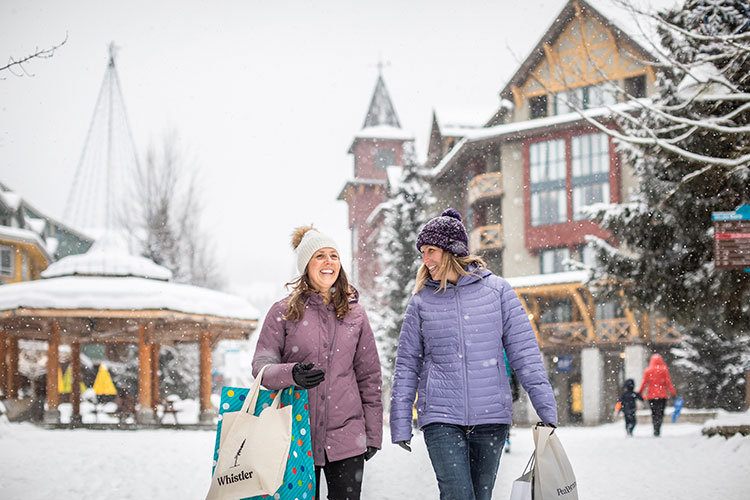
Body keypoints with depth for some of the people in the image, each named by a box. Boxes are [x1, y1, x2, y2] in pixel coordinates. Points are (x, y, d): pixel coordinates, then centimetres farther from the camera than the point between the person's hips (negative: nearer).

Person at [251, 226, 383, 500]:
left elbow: (369, 376, 13)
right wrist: (291, 374, -24)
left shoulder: (355, 314, 11)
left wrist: (373, 433, 10)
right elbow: (261, 366, -2)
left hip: (347, 437, 2)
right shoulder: (283, 312, 3)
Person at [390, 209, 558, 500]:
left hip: (491, 416, 1)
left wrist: (546, 408, -3)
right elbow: (407, 365, 8)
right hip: (440, 418, -1)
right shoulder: (421, 301, 5)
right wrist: (400, 425, 3)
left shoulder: (497, 289, 3)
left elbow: (524, 351, 2)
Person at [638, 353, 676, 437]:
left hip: (651, 395, 1)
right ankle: (658, 429, -20)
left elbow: (644, 383, 3)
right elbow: (668, 382, -1)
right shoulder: (664, 370, 1)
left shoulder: (647, 370, 3)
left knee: (654, 413, 10)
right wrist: (673, 393, 4)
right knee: (660, 413, -2)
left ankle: (655, 429, -3)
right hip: (662, 395, -1)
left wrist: (640, 393, 13)